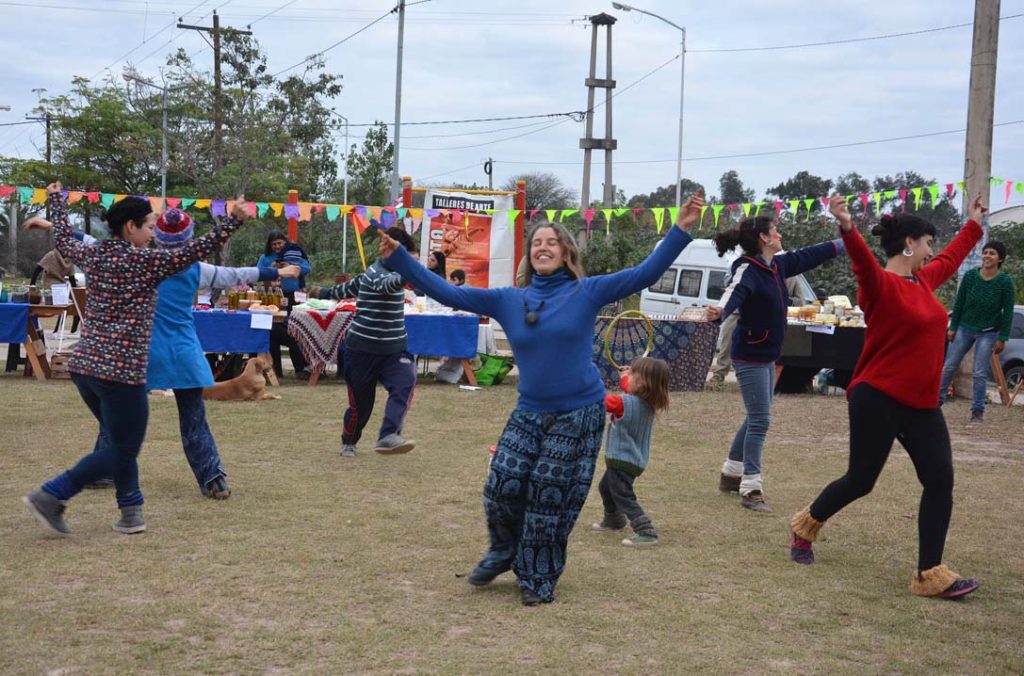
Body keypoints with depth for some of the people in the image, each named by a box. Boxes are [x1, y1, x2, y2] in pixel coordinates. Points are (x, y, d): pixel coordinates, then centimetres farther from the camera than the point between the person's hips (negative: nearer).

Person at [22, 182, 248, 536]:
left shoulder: (91, 256, 10)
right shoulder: (144, 261, -10)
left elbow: (63, 239, 29)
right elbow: (194, 251, -14)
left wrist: (56, 200, 45)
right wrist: (234, 221, -12)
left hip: (83, 364, 8)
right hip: (121, 370, -8)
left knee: (116, 436, 19)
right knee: (123, 449, 0)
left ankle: (131, 510, 20)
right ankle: (50, 495, -4)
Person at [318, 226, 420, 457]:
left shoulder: (386, 271, 11)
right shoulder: (376, 274, -16)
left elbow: (352, 286, 27)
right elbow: (388, 284, -43)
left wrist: (329, 293, 45)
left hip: (393, 349, 7)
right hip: (363, 350, -7)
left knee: (405, 385, -22)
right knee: (360, 403, 7)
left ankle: (388, 437, -34)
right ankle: (348, 442, 36)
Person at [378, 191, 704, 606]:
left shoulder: (587, 292, -3)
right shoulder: (508, 301, 4)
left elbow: (645, 274, -8)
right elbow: (448, 293, 2)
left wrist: (681, 229, -17)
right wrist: (398, 259, -4)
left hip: (578, 415, -2)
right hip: (529, 413, 2)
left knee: (550, 498, 3)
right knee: (503, 487, -3)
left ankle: (539, 578, 25)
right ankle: (504, 553, 28)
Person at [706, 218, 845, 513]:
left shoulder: (777, 265, 5)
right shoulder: (747, 269, -21)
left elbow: (809, 256, 18)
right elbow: (735, 292, -40)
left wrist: (844, 242, 26)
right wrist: (721, 310, -62)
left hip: (767, 356, 9)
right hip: (750, 356, -9)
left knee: (756, 418, 17)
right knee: (760, 419, -10)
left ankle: (731, 474, 31)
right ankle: (751, 489, -5)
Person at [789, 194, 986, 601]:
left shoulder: (924, 280, 13)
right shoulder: (880, 284, -13)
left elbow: (952, 257, 33)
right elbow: (863, 262, -35)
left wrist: (973, 224, 47)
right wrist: (848, 229, -55)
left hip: (922, 405, 8)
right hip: (878, 401, -8)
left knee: (940, 481, -3)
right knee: (860, 480, 4)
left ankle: (931, 575, 0)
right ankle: (805, 526, 31)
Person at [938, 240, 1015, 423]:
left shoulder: (1005, 281, -11)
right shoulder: (970, 275, -6)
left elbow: (1008, 312, -7)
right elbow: (959, 303, 1)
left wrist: (1002, 338, -9)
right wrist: (952, 327, 1)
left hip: (988, 333, -2)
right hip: (965, 327, 2)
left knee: (980, 374, 0)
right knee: (949, 366, 6)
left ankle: (978, 411, 9)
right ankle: (938, 399, 21)